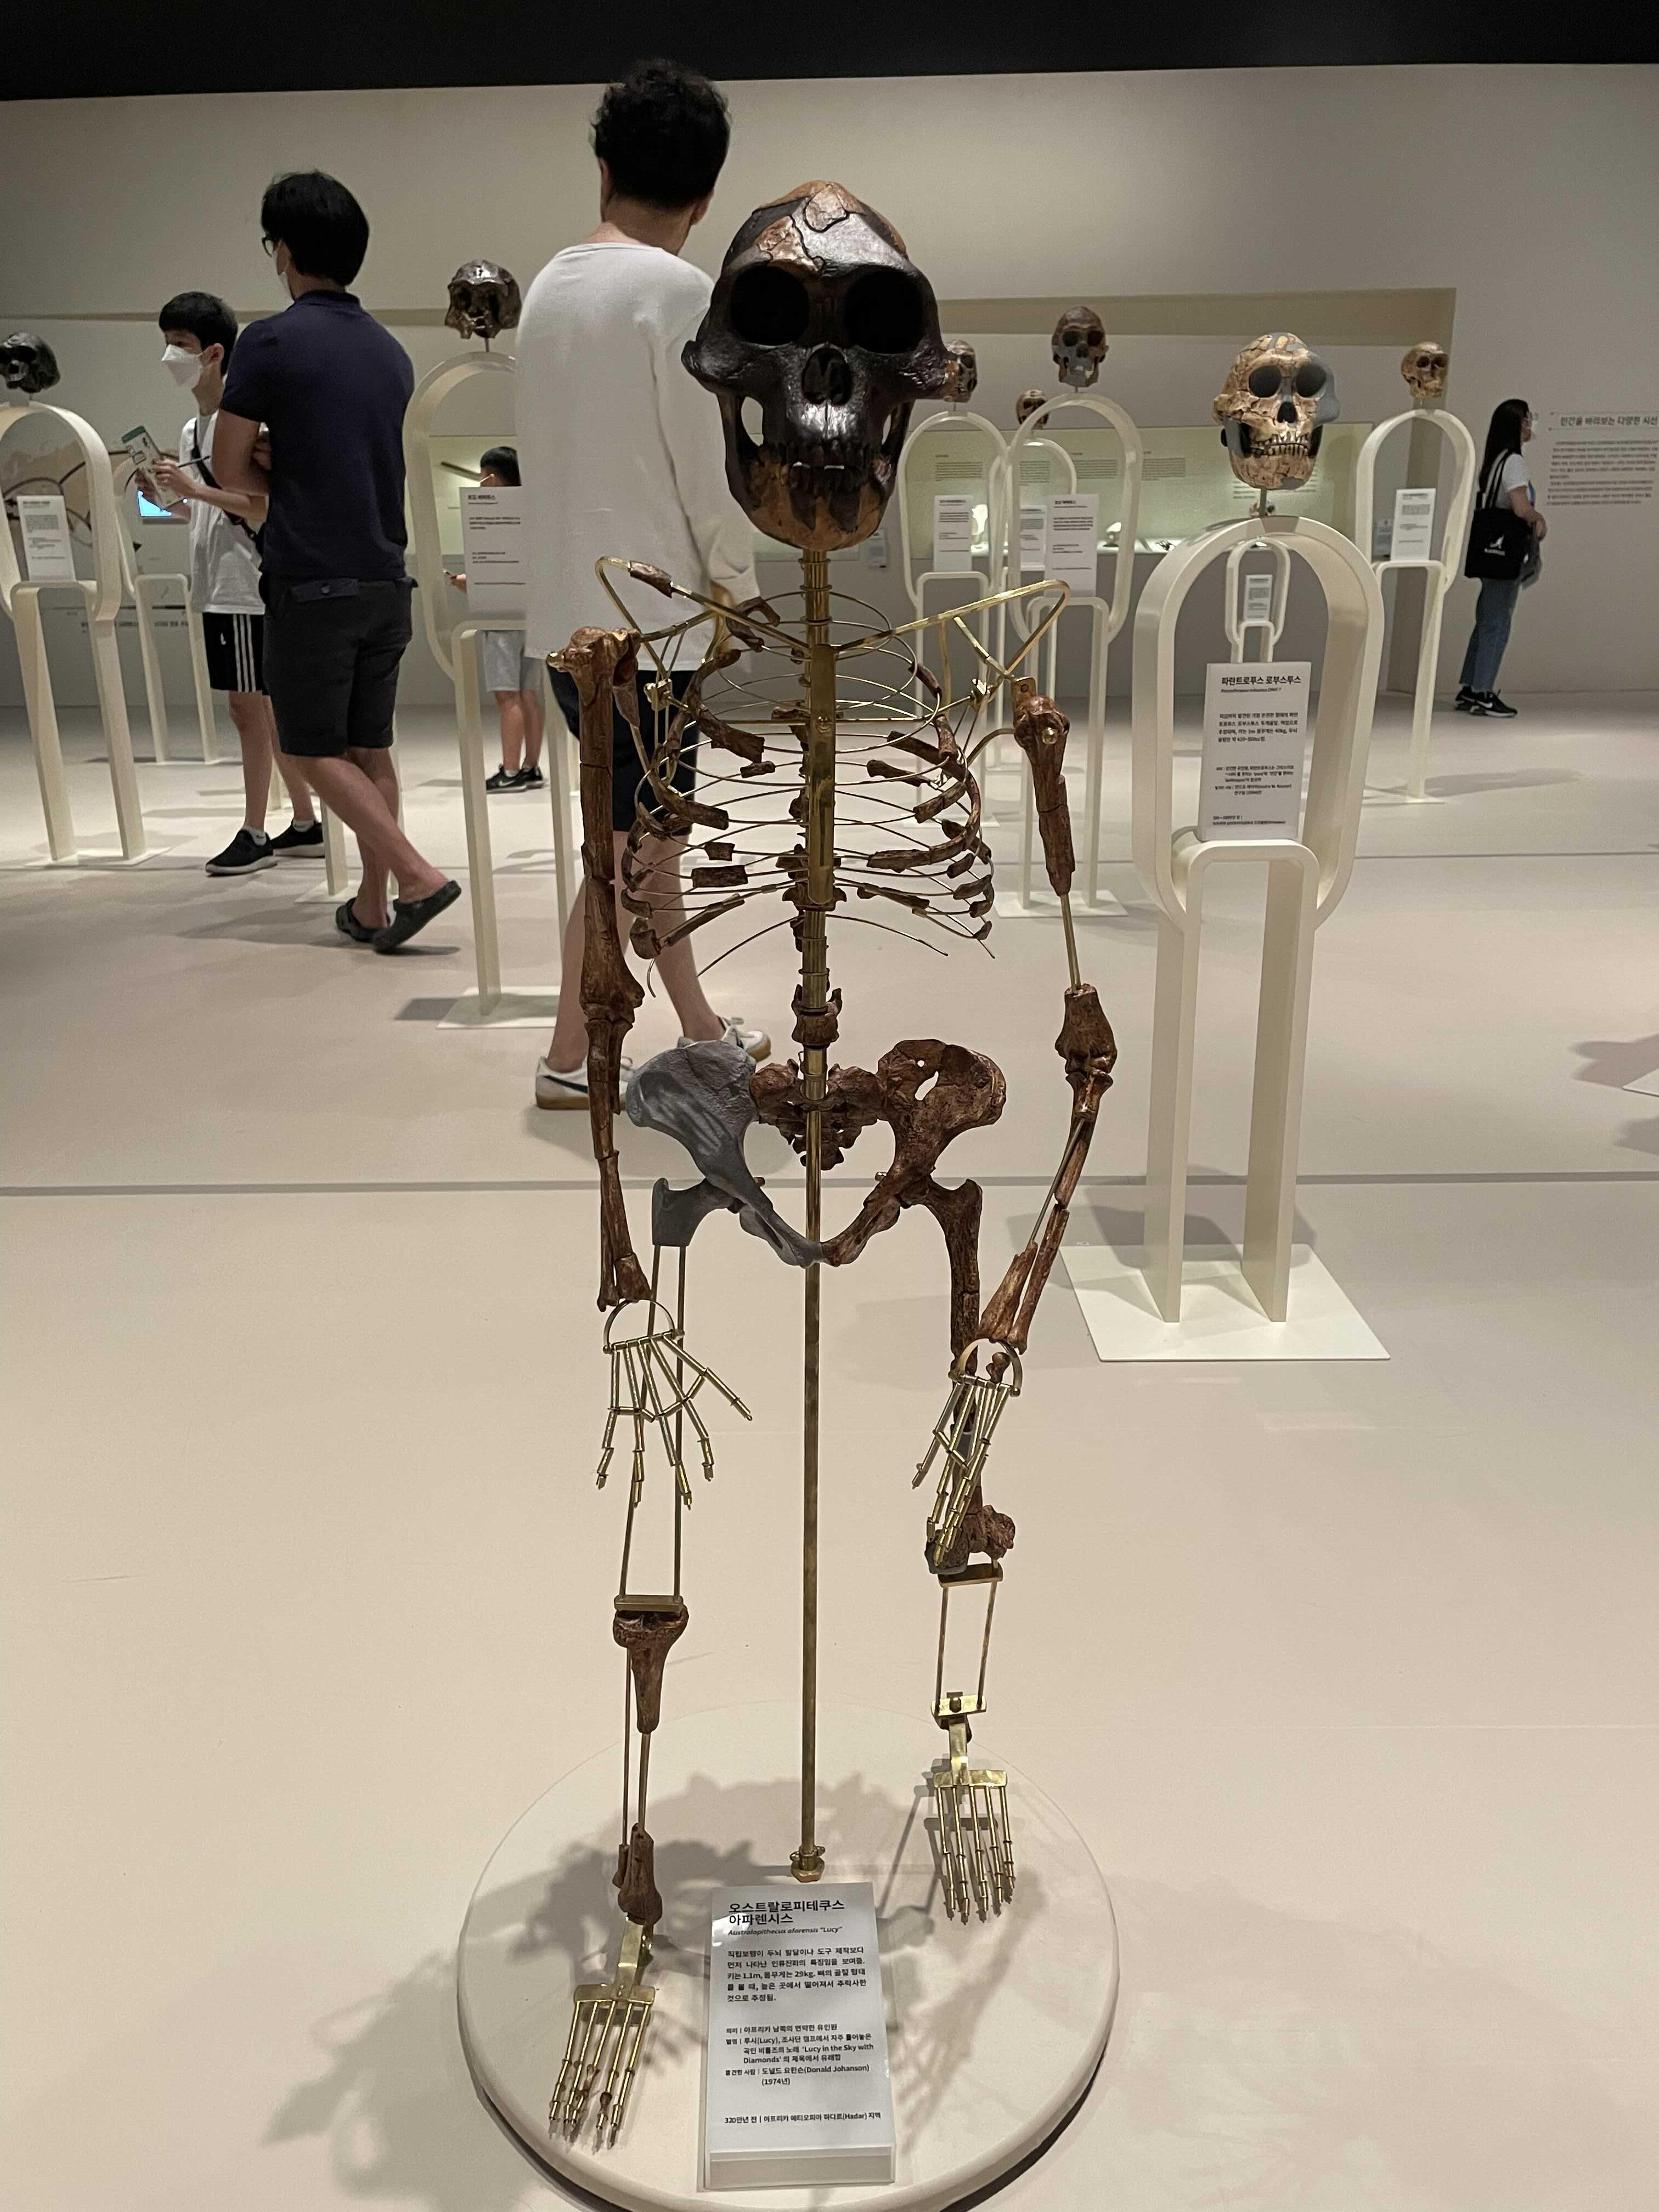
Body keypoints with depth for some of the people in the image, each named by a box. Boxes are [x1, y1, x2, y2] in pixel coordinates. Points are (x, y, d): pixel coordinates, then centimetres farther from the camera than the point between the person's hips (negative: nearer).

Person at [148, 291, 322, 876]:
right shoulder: (191, 429, 17)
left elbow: (263, 505, -15)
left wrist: (196, 490, -19)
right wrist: (173, 499, 5)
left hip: (247, 587, -9)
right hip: (215, 587, 9)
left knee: (249, 706, -5)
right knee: (264, 708, 10)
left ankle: (255, 833, 1)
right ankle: (306, 824, 17)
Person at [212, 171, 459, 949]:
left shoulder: (270, 342, -8)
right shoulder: (390, 350, 12)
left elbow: (229, 469, -6)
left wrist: (274, 471, 14)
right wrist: (286, 462, 10)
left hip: (311, 583, -6)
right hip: (387, 579, 6)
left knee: (318, 750, 3)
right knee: (370, 748, 11)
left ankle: (419, 876, -9)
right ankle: (372, 908, 14)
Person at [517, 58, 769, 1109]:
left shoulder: (550, 286, 12)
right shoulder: (678, 289, -11)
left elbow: (542, 449, 15)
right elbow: (710, 463, -12)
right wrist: (738, 583, 2)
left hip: (569, 606, 8)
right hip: (647, 613, -8)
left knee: (647, 824, 15)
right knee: (634, 841, 2)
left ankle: (698, 1025, 25)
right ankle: (570, 1059, 11)